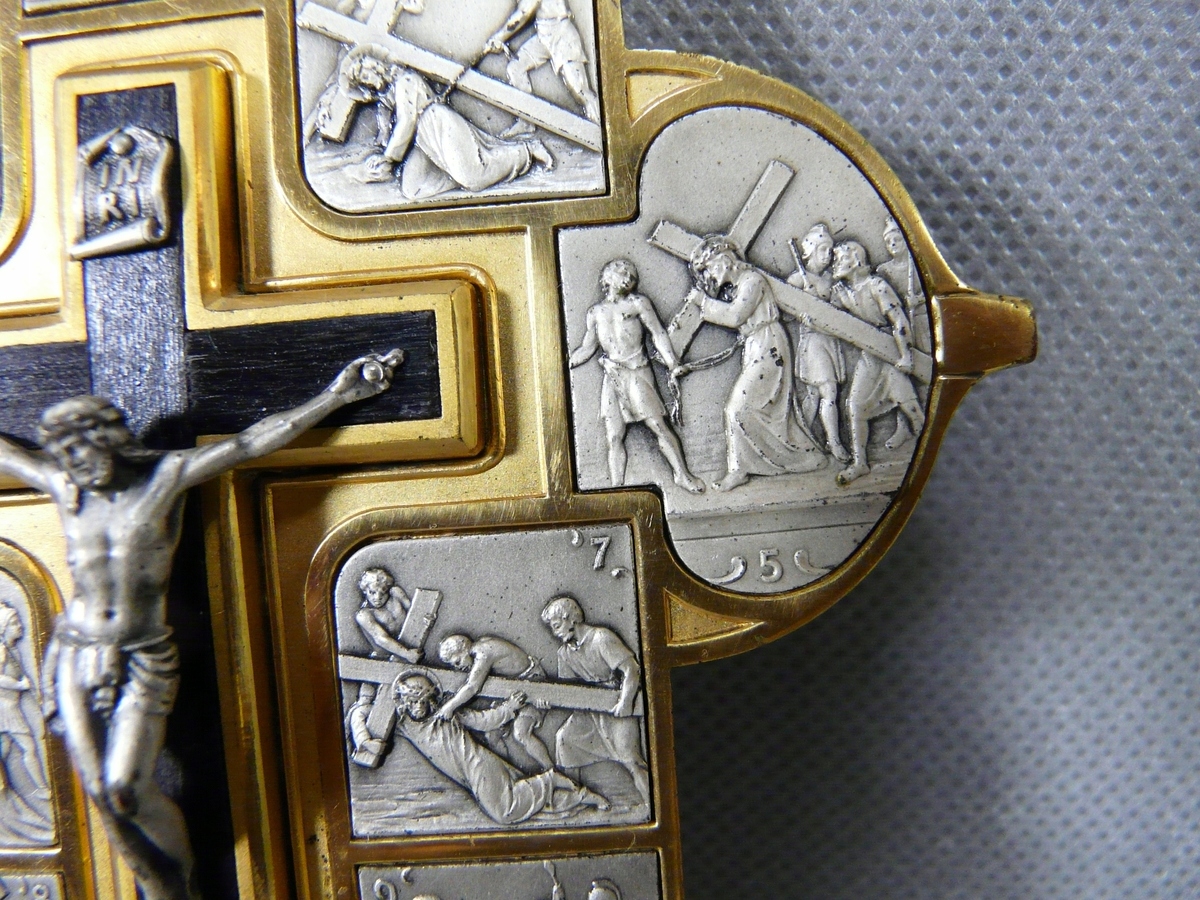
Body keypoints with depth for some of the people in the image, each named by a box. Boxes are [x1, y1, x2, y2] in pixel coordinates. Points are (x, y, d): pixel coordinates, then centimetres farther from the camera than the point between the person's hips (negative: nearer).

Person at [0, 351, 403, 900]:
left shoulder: (165, 477, -6)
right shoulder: (63, 488, 3)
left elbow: (249, 443, -9)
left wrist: (335, 397, -10)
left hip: (143, 660, -3)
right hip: (75, 658, 4)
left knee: (125, 789, -8)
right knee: (99, 794, 6)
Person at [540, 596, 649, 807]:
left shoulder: (601, 637, -16)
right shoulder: (565, 653, 8)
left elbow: (631, 669, -21)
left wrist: (625, 701, -31)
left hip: (618, 705, -7)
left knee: (629, 757, -14)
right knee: (564, 737, -9)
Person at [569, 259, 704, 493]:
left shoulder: (638, 303, 8)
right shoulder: (595, 312, 16)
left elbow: (658, 334, 4)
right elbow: (587, 347, 20)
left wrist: (672, 364, -6)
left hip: (637, 373, -3)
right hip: (611, 377, 3)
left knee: (659, 427, -6)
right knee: (613, 437, -1)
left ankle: (682, 475, 4)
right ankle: (617, 487, 2)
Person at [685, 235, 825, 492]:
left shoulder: (752, 279, -11)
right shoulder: (733, 286, 14)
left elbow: (735, 317, -19)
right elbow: (733, 321, 10)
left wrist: (706, 303, -10)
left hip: (768, 348, -9)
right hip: (752, 350, 9)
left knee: (738, 405, -12)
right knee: (771, 409, 11)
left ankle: (738, 470, -5)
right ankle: (808, 455, 22)